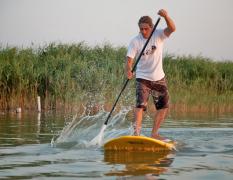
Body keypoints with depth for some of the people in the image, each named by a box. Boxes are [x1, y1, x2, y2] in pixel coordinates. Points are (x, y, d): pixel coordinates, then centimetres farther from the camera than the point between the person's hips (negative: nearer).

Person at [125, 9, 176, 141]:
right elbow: (129, 59, -18)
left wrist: (166, 16, -44)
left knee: (164, 107, 9)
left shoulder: (159, 35, -8)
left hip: (159, 78, 4)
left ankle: (154, 133, 22)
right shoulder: (135, 42, -11)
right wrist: (128, 71, -39)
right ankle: (136, 132, -29)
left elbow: (172, 28, -25)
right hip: (143, 78, -4)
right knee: (141, 105, -20)